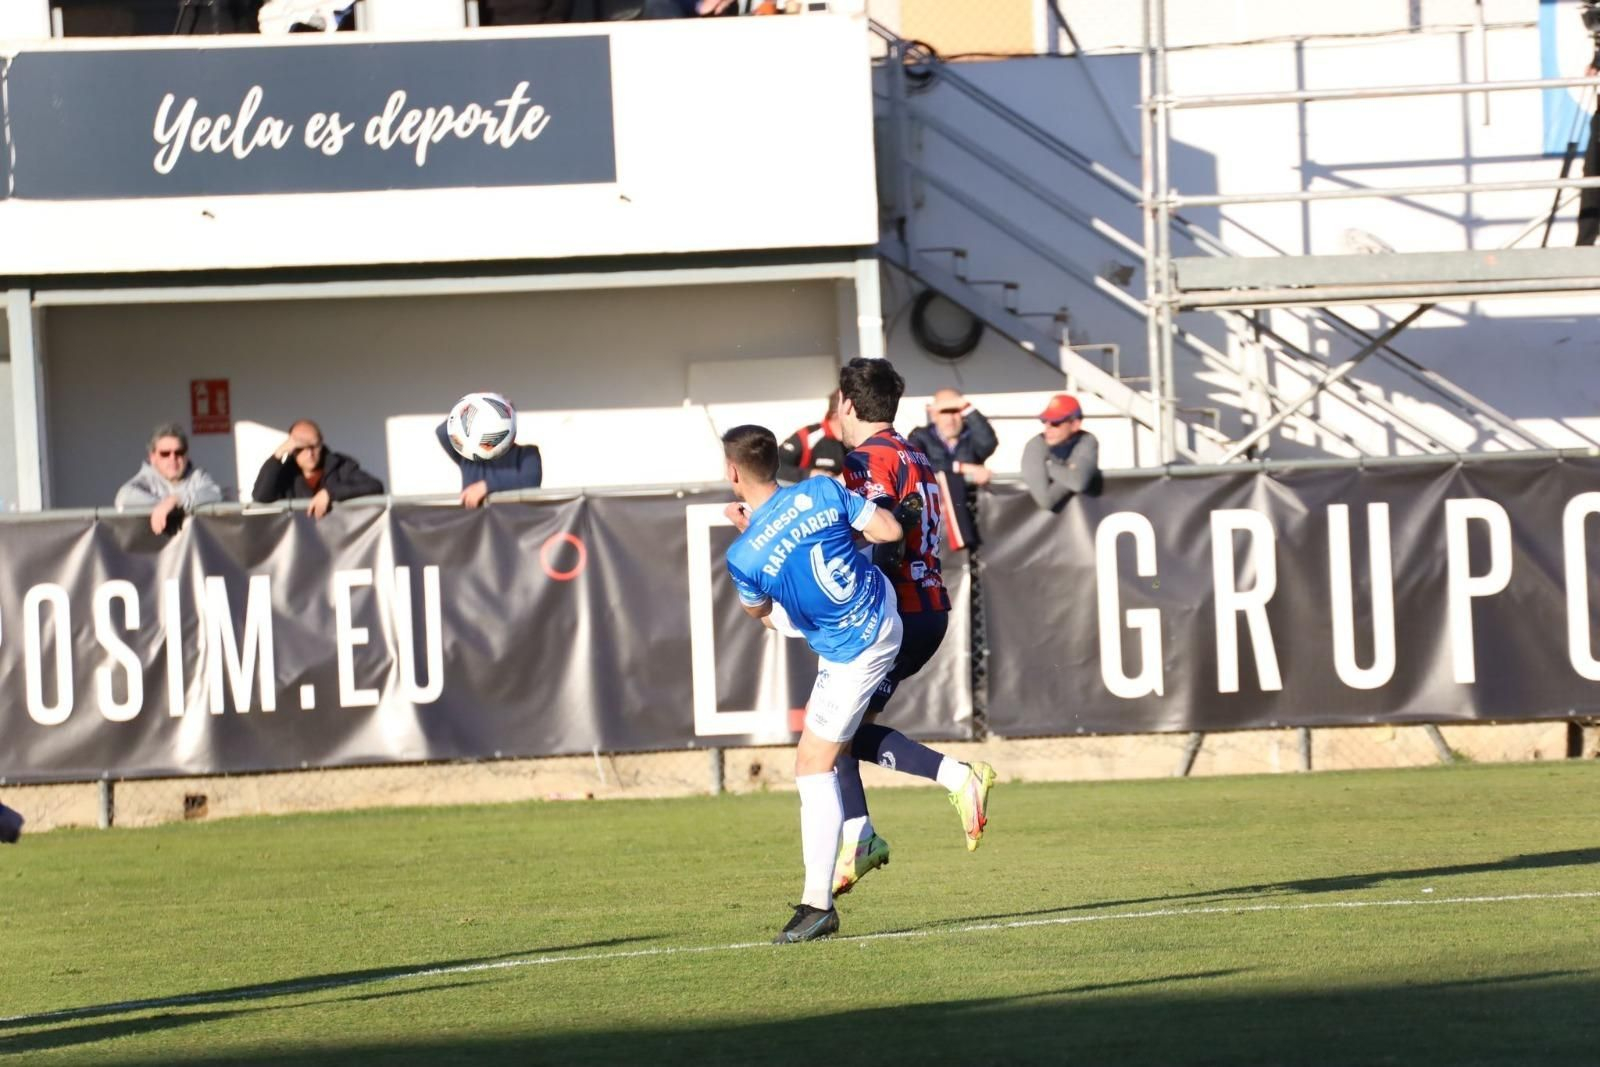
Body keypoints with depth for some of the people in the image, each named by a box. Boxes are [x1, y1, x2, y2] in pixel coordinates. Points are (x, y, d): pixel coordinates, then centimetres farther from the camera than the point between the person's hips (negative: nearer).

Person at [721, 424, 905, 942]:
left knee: (814, 768, -1)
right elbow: (889, 531, -6)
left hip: (853, 656, -7)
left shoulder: (743, 557, -25)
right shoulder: (821, 492, -15)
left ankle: (818, 903, -2)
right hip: (883, 610, 7)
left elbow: (757, 611, -3)